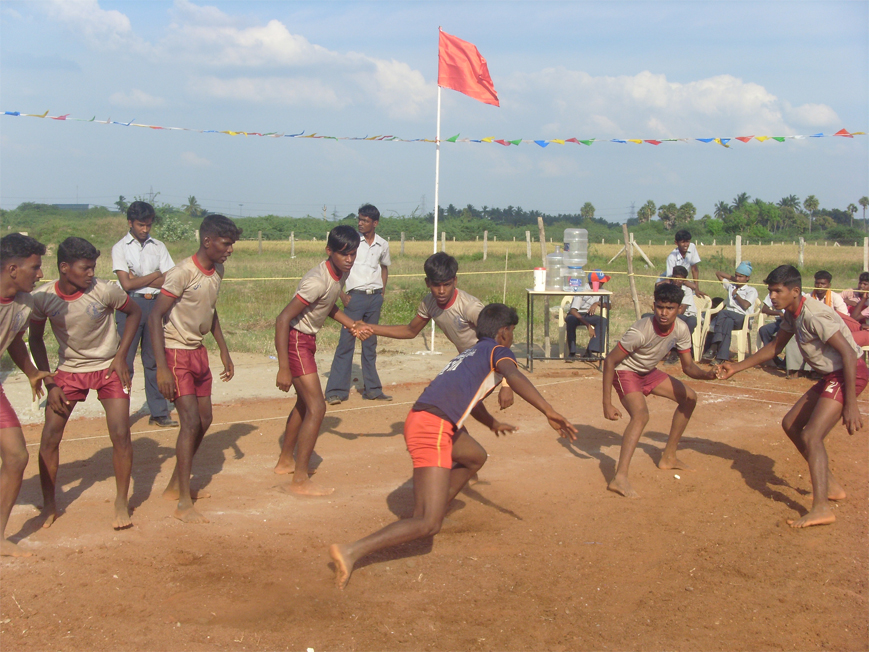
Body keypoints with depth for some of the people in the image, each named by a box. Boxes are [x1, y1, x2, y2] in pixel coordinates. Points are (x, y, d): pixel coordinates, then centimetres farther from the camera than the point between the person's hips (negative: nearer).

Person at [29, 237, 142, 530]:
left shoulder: (104, 291, -21)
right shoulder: (42, 297, -16)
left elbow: (134, 312, -2)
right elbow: (36, 339, 0)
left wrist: (121, 356, -8)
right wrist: (49, 383, -5)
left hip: (108, 368, -1)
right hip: (69, 371, 2)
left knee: (121, 434, -11)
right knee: (49, 437, -4)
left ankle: (121, 503, 7)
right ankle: (49, 506, 15)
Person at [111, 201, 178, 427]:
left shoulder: (158, 247, 10)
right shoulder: (120, 248, 1)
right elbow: (126, 284, -11)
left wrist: (139, 280, -7)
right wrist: (155, 275, -2)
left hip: (155, 305, 3)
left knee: (154, 360, 8)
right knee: (125, 360, -3)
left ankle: (159, 413, 14)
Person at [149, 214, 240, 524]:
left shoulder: (217, 271, 4)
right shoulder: (182, 273, -21)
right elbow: (155, 317, -22)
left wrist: (224, 351, 18)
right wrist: (162, 368, -26)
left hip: (198, 352, 9)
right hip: (176, 352, -9)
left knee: (204, 421, 13)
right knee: (191, 421, -13)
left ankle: (176, 486, 29)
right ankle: (184, 504, -8)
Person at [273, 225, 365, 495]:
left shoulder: (342, 272, 0)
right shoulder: (318, 282, -28)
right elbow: (283, 319, -29)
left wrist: (351, 324, 4)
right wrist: (283, 368, -30)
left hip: (307, 339, 10)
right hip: (294, 340, -10)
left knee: (304, 403, 23)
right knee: (317, 407, -13)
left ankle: (285, 460, 41)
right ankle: (300, 480, -8)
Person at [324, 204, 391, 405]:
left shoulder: (383, 245, 7)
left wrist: (382, 291, 12)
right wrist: (342, 294, -9)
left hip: (375, 298, 4)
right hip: (356, 296, -4)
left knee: (370, 343, 11)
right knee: (346, 342, -7)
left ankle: (372, 388, 18)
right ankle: (336, 390, -4)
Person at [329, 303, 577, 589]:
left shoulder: (469, 353, 31)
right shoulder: (498, 351, 7)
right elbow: (514, 377, -17)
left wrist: (493, 423, 65)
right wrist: (549, 412, -25)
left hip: (418, 419, 9)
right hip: (433, 427, -9)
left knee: (475, 457, 35)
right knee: (428, 525, -14)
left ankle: (434, 511, 34)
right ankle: (352, 551, -26)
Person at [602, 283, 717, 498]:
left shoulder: (681, 330, -15)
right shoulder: (641, 331, -34)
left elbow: (688, 366, -5)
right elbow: (610, 361, -28)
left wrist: (706, 374, -29)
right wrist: (607, 404, -28)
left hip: (648, 372, 8)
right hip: (625, 372, -8)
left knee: (689, 398, 15)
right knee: (641, 414, -32)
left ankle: (668, 457, 27)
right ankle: (619, 478, -38)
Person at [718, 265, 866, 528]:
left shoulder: (813, 315, -23)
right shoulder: (792, 314, 7)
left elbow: (849, 353, -27)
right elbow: (776, 347, 23)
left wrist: (851, 404, -29)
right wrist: (737, 367, 19)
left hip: (850, 374, -10)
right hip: (831, 376, 10)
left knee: (811, 437, -20)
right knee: (791, 424, 15)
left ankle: (821, 508, -26)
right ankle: (830, 486, 23)